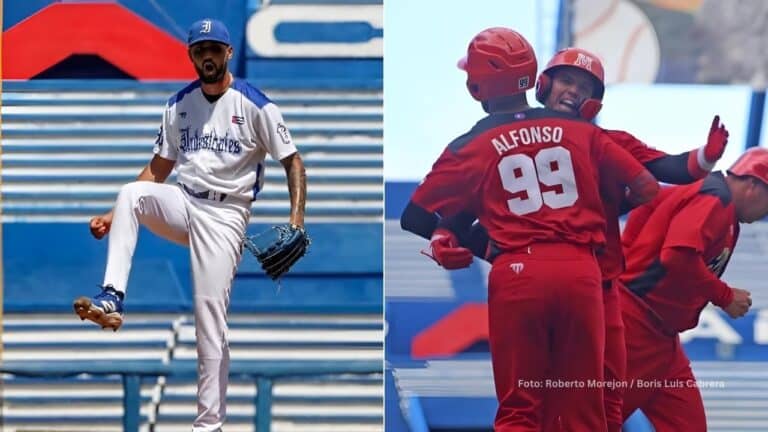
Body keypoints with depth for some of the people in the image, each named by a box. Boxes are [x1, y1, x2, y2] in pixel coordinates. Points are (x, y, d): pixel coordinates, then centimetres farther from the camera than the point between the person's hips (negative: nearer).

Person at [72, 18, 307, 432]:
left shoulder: (255, 105, -5)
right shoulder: (179, 104, 9)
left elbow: (292, 161, -5)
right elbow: (159, 168, 13)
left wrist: (296, 219, -20)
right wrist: (115, 215, 3)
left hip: (225, 217, -4)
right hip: (183, 204, 4)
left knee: (210, 316, -9)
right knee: (130, 193, -27)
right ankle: (111, 298, -34)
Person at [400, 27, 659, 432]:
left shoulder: (471, 148, 3)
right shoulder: (581, 132, 9)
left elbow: (414, 219, 4)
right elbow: (646, 188, 9)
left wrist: (450, 236, 23)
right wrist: (601, 212, 27)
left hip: (516, 274, -2)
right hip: (580, 270, 2)